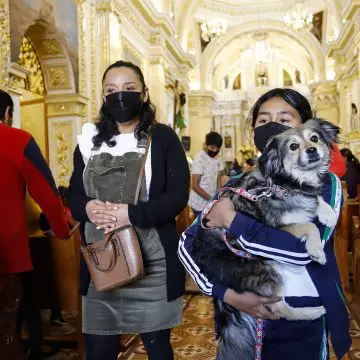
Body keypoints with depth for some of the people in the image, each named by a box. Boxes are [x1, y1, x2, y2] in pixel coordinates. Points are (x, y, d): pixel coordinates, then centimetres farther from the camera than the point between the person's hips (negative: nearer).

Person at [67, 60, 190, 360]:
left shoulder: (163, 137, -1)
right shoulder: (89, 140, 10)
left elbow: (178, 196, -9)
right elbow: (73, 196, 10)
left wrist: (132, 214, -22)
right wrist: (86, 208, -14)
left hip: (151, 264, -3)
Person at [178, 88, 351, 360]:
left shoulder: (324, 183, -6)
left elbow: (303, 248, -23)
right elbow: (188, 243, -4)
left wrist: (231, 219, -17)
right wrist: (228, 293, -17)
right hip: (244, 314, 3)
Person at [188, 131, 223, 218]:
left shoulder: (217, 160, 8)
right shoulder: (199, 159, -14)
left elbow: (218, 182, 8)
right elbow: (195, 186, -17)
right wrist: (212, 200, -21)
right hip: (200, 204, -6)